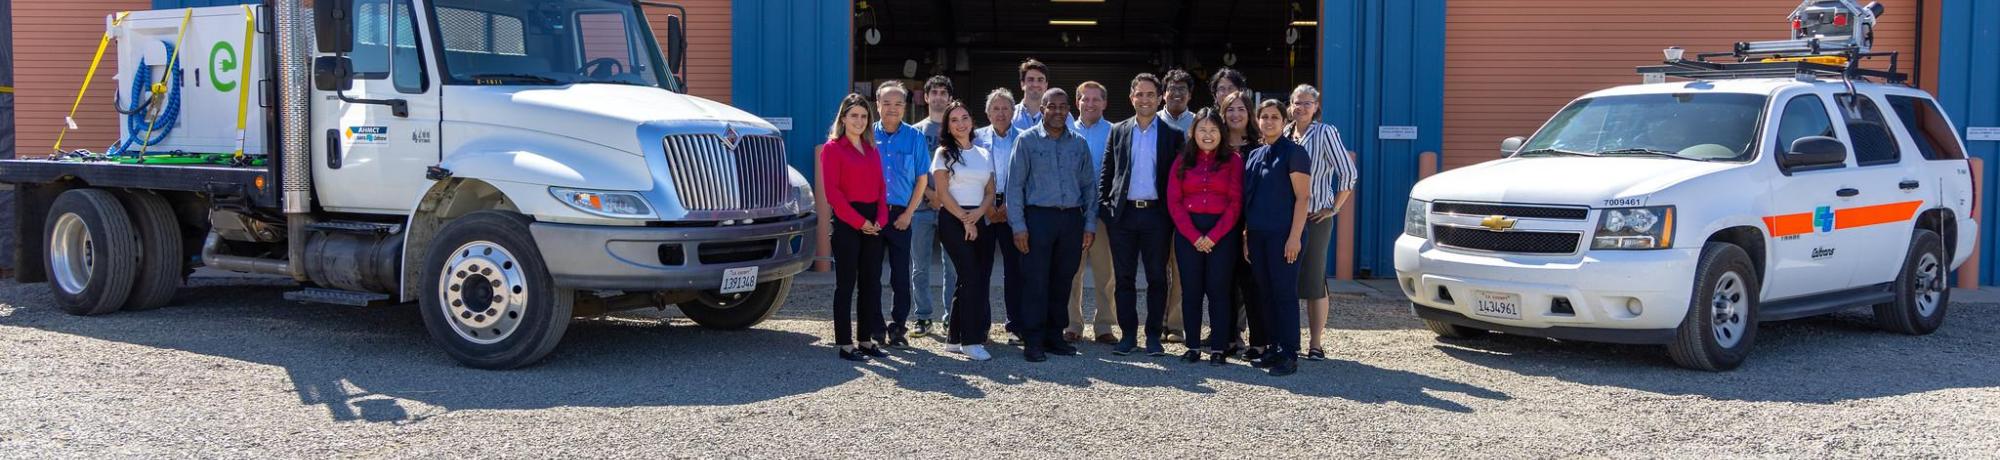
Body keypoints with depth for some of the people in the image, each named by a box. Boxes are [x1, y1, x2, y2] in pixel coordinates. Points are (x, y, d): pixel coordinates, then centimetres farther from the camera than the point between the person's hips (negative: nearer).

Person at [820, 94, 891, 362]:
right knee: (846, 283, -2)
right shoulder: (833, 148, -4)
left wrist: (880, 219, -1)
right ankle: (845, 344, 3)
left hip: (872, 223, 7)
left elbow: (880, 187, 14)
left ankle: (867, 340, 17)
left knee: (872, 282, 8)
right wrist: (859, 221, -13)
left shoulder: (871, 149, 16)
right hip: (846, 221, -7)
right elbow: (832, 191, -11)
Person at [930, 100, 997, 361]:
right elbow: (943, 193, -5)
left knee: (973, 279, 2)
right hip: (952, 220, -5)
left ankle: (954, 339, 12)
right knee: (973, 277, -14)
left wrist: (976, 215, -7)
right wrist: (965, 220, -10)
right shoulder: (944, 153, 2)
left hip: (978, 220, 5)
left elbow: (990, 192, 11)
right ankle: (971, 341, -11)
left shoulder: (984, 154, 15)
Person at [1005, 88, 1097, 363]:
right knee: (1036, 282, -4)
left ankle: (1054, 336, 17)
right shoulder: (1027, 141, 1)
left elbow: (1089, 186, 15)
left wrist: (1089, 224, 7)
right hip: (1038, 217, -4)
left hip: (1071, 218, 4)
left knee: (1062, 281, 8)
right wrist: (1018, 225, -9)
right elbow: (1015, 185, -2)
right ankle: (1033, 342, 1)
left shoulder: (1079, 144, 12)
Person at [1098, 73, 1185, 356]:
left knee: (1157, 278, 3)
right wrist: (1104, 207, 0)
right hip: (1123, 215, 2)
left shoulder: (1173, 135, 4)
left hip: (1156, 214, -1)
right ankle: (1128, 335, 13)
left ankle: (1154, 336, 11)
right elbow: (1106, 173, 10)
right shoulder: (1118, 131, 10)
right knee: (1124, 278, 5)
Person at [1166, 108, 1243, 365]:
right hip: (1188, 232, 2)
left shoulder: (1233, 160, 3)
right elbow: (1174, 202, 2)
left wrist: (1213, 236, -11)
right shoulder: (1183, 161, 9)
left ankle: (1218, 349, 3)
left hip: (1222, 231, -2)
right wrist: (1194, 236, -9)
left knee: (1218, 290, -2)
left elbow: (1235, 203, -3)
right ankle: (1193, 346, 9)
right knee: (1190, 290, 3)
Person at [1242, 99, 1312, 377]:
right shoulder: (1254, 156, 16)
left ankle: (1289, 355, -2)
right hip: (1257, 236, 6)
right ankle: (1274, 348, 16)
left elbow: (1303, 197, -8)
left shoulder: (1293, 153, -3)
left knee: (1284, 294, -5)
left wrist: (1294, 236, -16)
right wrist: (1246, 236, 13)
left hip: (1283, 236, -6)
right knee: (1265, 294, 8)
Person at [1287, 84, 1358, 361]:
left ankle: (1316, 344, 4)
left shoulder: (1325, 133, -6)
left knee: (1314, 279, -2)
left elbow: (1348, 172, -9)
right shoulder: (1285, 134, 10)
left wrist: (1335, 208, -7)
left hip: (1315, 216, -5)